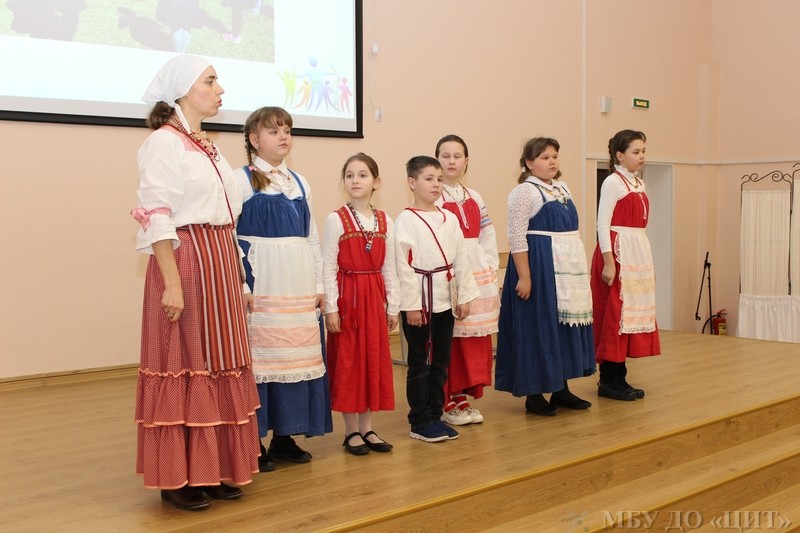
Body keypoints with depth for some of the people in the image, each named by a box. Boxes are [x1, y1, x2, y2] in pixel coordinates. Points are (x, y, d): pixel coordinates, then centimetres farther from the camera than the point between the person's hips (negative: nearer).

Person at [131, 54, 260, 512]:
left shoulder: (208, 146, 17)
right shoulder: (164, 142, -9)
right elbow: (156, 219, -16)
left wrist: (233, 275, 18)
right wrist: (172, 283, -22)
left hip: (221, 263, 8)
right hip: (186, 262, -8)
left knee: (220, 365, 10)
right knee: (184, 366, -2)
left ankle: (214, 468, 20)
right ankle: (178, 476, 9)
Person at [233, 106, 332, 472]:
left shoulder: (299, 183, 15)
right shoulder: (241, 179, -1)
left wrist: (319, 284, 12)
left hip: (298, 284, 6)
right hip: (260, 283, -5)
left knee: (297, 355, 7)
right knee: (259, 356, -4)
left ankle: (284, 435, 18)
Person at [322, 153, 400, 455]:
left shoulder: (384, 221, 5)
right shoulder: (336, 220, -7)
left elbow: (389, 268, 7)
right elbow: (328, 267, -9)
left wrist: (393, 306, 6)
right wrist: (330, 308, -13)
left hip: (374, 297, 4)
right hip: (347, 296, -4)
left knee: (375, 360, 8)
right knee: (347, 362, 2)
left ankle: (367, 428, 20)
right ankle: (351, 431, 14)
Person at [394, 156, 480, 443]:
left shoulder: (449, 218, 8)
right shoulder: (405, 220, -8)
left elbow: (460, 259, 9)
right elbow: (403, 266, -12)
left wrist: (464, 296, 5)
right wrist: (412, 305, -15)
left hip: (445, 300, 6)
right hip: (419, 300, -6)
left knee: (441, 362, 12)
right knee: (420, 363, 3)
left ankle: (435, 416, 23)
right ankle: (419, 422, 12)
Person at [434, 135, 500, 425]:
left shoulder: (475, 198, 14)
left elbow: (488, 239, 15)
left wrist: (492, 273, 7)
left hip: (479, 278, 6)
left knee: (475, 341, 8)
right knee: (449, 342, -3)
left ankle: (463, 398, 19)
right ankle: (446, 403, 8)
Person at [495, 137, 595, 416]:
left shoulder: (562, 188, 15)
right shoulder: (524, 192, -10)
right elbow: (516, 237, -15)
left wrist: (578, 271, 17)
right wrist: (524, 276, -21)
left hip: (570, 268, 8)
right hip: (540, 267, -8)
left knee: (566, 325, 11)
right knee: (539, 327, -3)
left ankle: (561, 389, 21)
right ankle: (534, 395, 7)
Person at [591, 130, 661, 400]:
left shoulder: (638, 183, 15)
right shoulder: (613, 182, -10)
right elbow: (602, 224, -15)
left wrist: (643, 260, 15)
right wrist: (608, 263, -21)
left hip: (639, 254, 9)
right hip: (618, 253, -9)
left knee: (634, 312, 10)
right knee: (615, 314, -5)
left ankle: (617, 378, 17)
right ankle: (610, 380, 3)